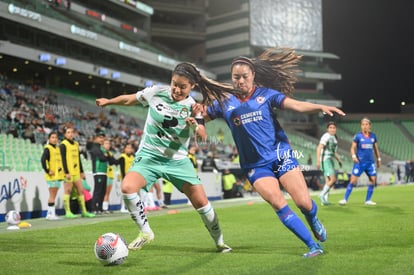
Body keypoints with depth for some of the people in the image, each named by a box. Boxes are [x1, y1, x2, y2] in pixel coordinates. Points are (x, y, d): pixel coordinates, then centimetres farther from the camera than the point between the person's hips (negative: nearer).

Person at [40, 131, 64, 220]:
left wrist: (62, 170, 15)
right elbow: (43, 160, -19)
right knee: (52, 195, -7)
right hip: (52, 176, -8)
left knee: (53, 195, 10)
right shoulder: (47, 149, -8)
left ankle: (49, 214, 16)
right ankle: (52, 214, -5)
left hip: (58, 175, 8)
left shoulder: (58, 148, 16)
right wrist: (48, 171, -19)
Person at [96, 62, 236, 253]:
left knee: (201, 202, -4)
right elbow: (129, 99, 10)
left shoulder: (193, 106, -6)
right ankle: (145, 232, -5)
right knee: (127, 188, -26)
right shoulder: (156, 92, -7)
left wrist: (195, 125, -28)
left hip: (178, 160, 0)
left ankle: (219, 242, 21)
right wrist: (108, 101, 21)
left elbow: (203, 136, -7)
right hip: (149, 156, 0)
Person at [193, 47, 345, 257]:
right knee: (278, 204, -18)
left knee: (304, 203, -8)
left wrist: (320, 107, -29)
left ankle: (314, 222, 29)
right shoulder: (225, 102, 3)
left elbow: (296, 105, -12)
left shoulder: (266, 94, -1)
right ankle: (313, 246, -5)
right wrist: (198, 111, -18)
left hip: (280, 155, 0)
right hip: (255, 165, 1)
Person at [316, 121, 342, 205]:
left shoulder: (334, 137, 17)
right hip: (325, 159, -9)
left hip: (330, 160, 9)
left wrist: (339, 160, 22)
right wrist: (318, 161, -27)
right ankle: (322, 195, -7)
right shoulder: (326, 136, -12)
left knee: (328, 181, 6)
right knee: (333, 179, -16)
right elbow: (319, 148, -20)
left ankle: (324, 200, 8)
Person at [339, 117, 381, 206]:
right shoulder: (358, 136, -3)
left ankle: (368, 200, 12)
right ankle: (345, 199, -1)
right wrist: (354, 156, -19)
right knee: (353, 180, -8)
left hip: (370, 162, 4)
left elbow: (376, 148, 17)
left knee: (373, 180, 0)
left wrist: (378, 159, 16)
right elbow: (353, 148, -3)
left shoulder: (373, 136, 8)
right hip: (360, 162, -4)